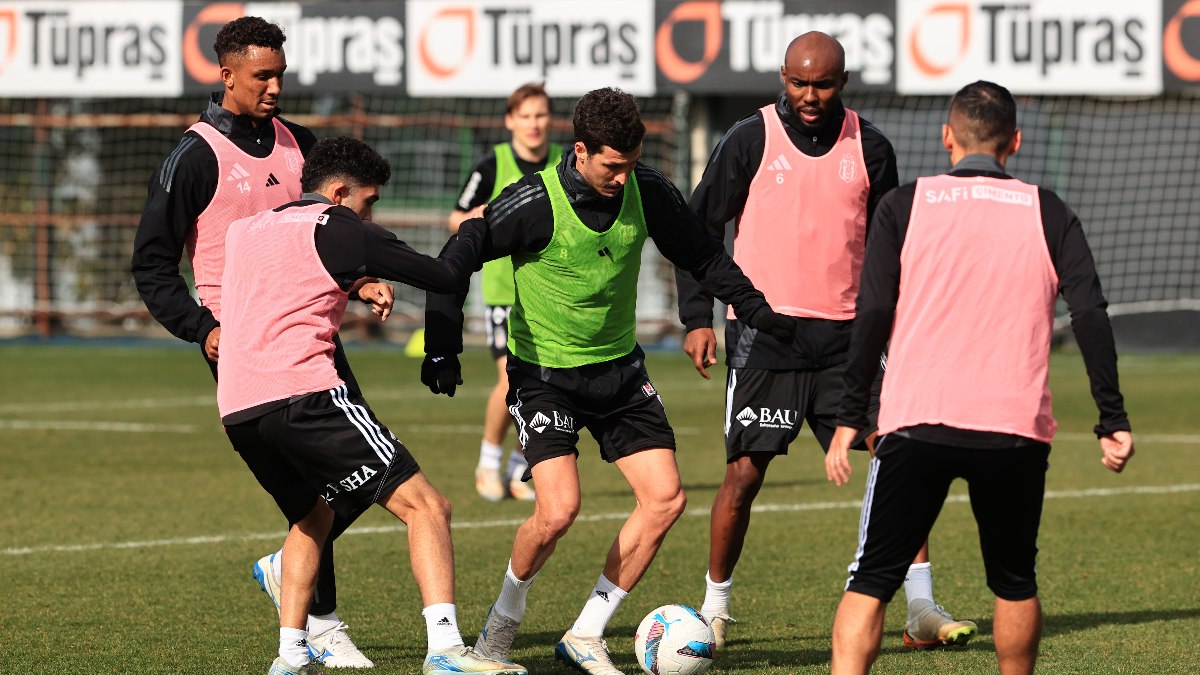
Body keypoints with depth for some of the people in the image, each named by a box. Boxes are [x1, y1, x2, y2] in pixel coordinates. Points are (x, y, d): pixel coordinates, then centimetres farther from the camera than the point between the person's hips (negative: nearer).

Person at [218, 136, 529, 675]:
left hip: (236, 410, 7)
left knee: (313, 519, 31)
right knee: (425, 506, -6)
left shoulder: (243, 230, 24)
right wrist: (474, 230, 24)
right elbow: (445, 276, 5)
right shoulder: (336, 227, 4)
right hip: (301, 393, -7)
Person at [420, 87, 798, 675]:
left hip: (619, 368, 5)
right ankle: (503, 621, 8)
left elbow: (701, 255, 9)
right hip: (544, 371, -5)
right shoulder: (535, 203, -21)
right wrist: (442, 350, -14)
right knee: (558, 508, -21)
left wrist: (757, 309, 2)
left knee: (665, 499, -6)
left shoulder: (646, 191, -8)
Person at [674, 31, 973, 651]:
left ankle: (921, 610, -3)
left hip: (845, 336, 2)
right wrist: (697, 318, -6)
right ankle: (714, 608, 15)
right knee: (745, 474, -2)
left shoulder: (868, 148, 6)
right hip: (764, 334, -2)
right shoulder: (750, 140, -2)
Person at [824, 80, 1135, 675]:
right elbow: (1091, 316, 0)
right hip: (1016, 429, 1)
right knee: (1015, 582, 20)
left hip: (917, 424, -1)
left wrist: (849, 421, 1)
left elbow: (872, 317, -2)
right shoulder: (1048, 213, 8)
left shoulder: (904, 206, 6)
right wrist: (1112, 420, 1)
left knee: (870, 583, -2)